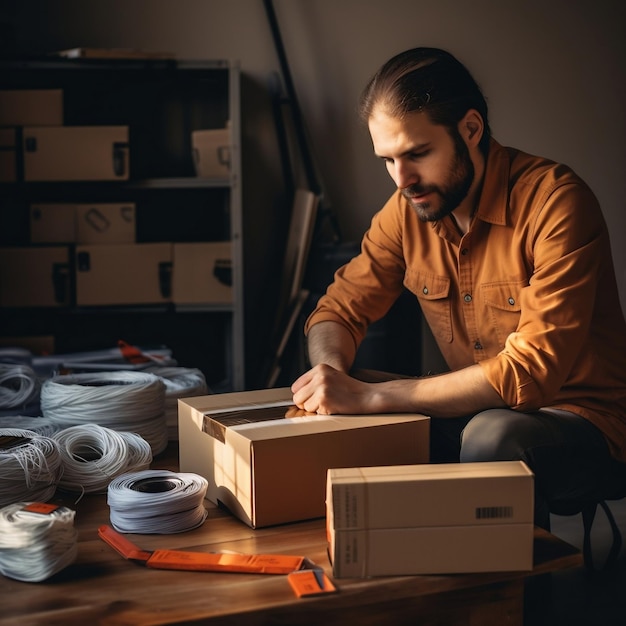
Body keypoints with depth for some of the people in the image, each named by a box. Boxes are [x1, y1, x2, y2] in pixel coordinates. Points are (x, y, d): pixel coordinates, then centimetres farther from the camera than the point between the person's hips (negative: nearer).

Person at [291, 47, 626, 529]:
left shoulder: (555, 200, -21)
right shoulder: (406, 209, -1)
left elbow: (533, 370, -29)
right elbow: (339, 311, 6)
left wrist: (370, 397, -31)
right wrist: (332, 373, -20)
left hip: (579, 417, -5)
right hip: (478, 410, 6)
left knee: (493, 437, -36)